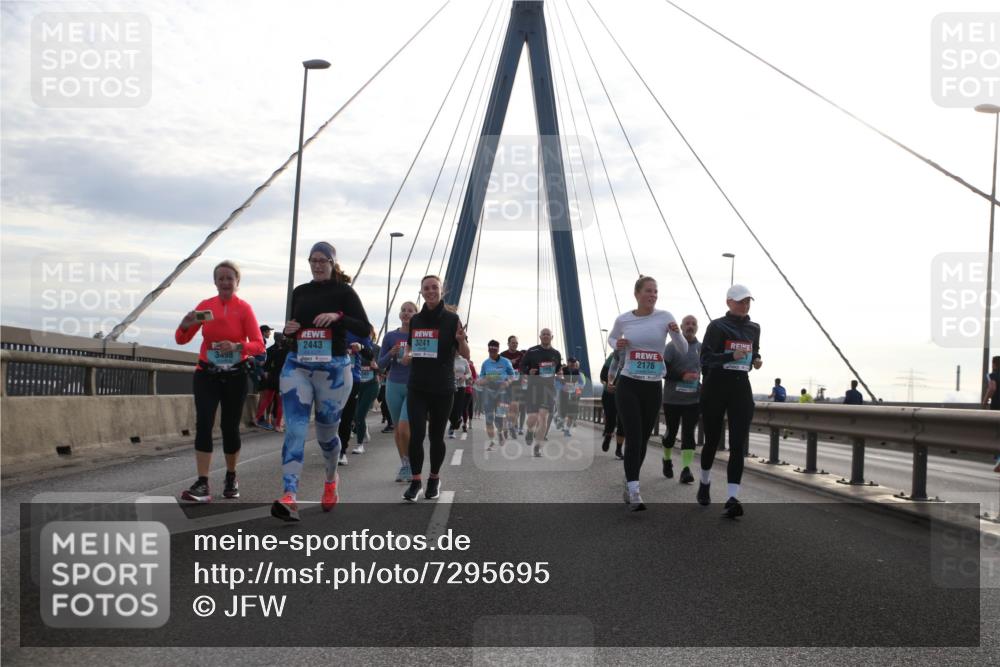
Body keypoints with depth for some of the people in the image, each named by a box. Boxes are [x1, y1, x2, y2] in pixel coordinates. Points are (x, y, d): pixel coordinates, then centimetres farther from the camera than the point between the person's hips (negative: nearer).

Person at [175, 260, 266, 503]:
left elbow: (259, 345, -12)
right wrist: (185, 325, -20)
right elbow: (181, 340, 1)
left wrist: (237, 346, -30)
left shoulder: (244, 308, -5)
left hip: (235, 376, -1)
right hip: (207, 374, 1)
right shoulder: (205, 306, 1)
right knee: (203, 424, -13)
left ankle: (231, 479, 27)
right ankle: (202, 485, -16)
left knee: (230, 427, 7)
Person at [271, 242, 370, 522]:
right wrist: (288, 331, -3)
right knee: (295, 429, -14)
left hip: (333, 369, -2)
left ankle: (331, 480, 40)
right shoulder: (299, 292, 11)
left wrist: (338, 317, -23)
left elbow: (365, 329, -9)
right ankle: (290, 498, -24)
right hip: (297, 367, 3)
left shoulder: (343, 292, -1)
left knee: (326, 432, 9)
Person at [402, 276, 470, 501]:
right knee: (416, 434, -8)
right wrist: (407, 356, 1)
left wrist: (461, 340, -25)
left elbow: (466, 355, -4)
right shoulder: (415, 320, 8)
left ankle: (435, 479, 24)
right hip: (417, 387, 2)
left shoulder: (451, 319, -3)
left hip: (442, 389, -2)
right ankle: (416, 480, 1)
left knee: (436, 436, 7)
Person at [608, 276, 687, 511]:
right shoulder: (623, 319, -1)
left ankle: (629, 484, 31)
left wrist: (676, 333, -21)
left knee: (643, 440, 12)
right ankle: (633, 492, -16)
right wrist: (617, 344, -3)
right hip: (628, 385, -2)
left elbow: (684, 350, -1)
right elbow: (611, 337, 21)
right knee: (634, 438, -14)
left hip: (654, 387, 2)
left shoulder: (665, 317, -2)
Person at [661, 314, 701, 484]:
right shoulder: (672, 346, -4)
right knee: (671, 432, 11)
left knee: (688, 433, -8)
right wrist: (682, 376, -21)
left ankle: (686, 470, -13)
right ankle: (667, 461, 36)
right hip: (672, 398, -1)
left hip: (693, 400, 1)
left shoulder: (702, 348, 7)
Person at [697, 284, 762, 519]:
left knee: (738, 444, -10)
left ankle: (733, 499, -17)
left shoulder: (754, 328, 11)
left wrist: (756, 360, 5)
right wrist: (731, 355, -27)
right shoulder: (717, 326, -5)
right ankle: (705, 483, 37)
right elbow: (705, 358, -12)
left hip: (741, 387, 3)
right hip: (716, 387, -3)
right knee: (712, 440, 10)